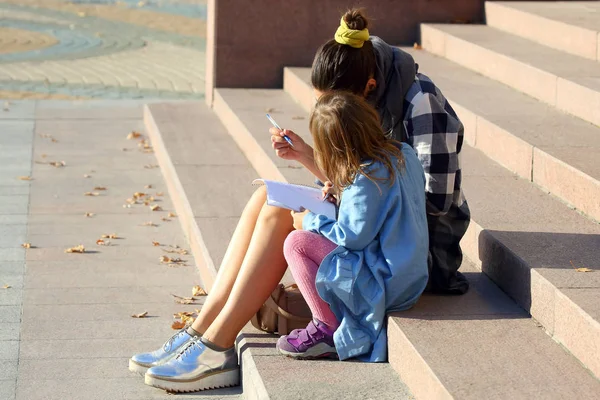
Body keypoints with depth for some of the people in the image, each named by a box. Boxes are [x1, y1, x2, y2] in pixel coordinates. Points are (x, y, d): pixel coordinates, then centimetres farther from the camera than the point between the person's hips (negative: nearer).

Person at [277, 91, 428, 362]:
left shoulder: (365, 179, -24)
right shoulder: (403, 154, 3)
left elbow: (354, 236, -19)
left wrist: (310, 222, -5)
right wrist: (340, 199, 12)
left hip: (386, 284, -10)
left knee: (297, 243, -9)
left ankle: (328, 330, 0)